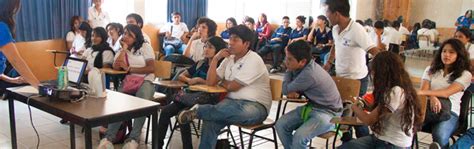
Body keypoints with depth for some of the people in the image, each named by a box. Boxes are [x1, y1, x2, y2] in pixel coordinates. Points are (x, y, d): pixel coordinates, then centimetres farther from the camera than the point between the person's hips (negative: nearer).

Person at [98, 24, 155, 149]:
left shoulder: (145, 47, 6)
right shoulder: (121, 50, 19)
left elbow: (151, 68, -6)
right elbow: (116, 67, -1)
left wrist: (129, 68, -6)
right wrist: (124, 49, 1)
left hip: (145, 81, -3)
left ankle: (133, 139, -38)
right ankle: (109, 137, -35)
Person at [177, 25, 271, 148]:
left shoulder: (253, 60, -12)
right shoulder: (229, 59, 12)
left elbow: (232, 87, -15)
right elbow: (210, 82, 7)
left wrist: (222, 82, 7)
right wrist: (215, 59, 0)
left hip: (256, 106, -5)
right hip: (233, 102, 5)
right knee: (211, 119, -27)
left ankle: (197, 110, -28)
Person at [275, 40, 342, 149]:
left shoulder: (309, 74, -28)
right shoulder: (305, 67, -3)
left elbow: (286, 90, -13)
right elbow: (291, 88, 12)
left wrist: (288, 70, -1)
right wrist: (294, 92, -12)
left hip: (328, 112, -8)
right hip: (312, 106, 9)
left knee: (299, 137, -29)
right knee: (280, 125, -7)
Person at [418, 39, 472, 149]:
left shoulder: (465, 74, 6)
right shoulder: (431, 69, 18)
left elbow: (447, 92, -11)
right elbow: (424, 90, 3)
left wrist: (421, 93, -26)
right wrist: (432, 97, -23)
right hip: (428, 107, 2)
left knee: (439, 136, -35)